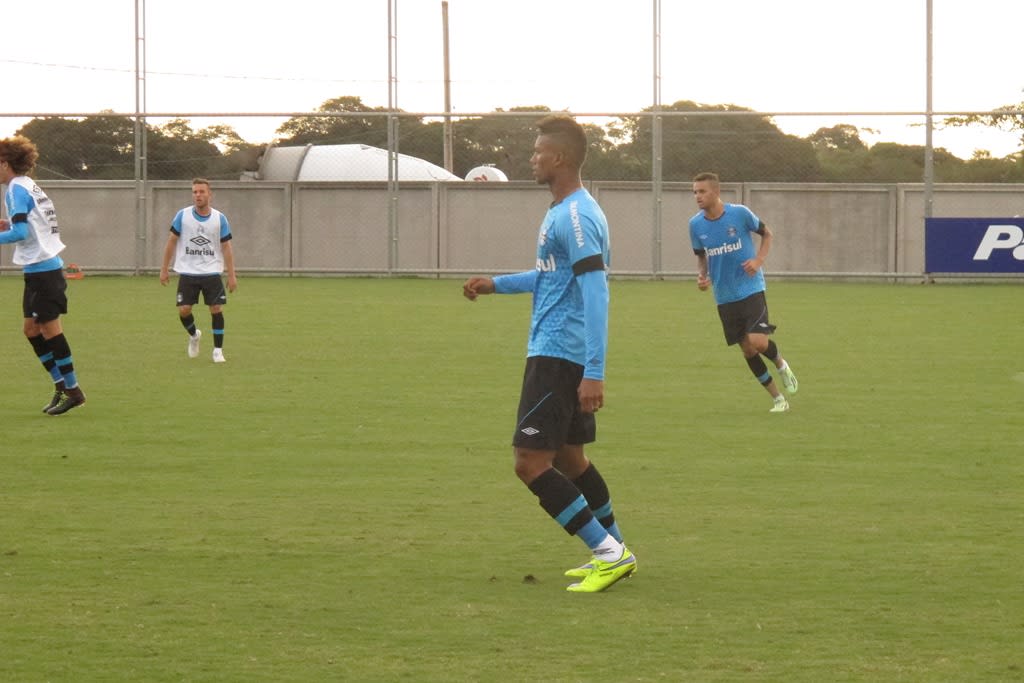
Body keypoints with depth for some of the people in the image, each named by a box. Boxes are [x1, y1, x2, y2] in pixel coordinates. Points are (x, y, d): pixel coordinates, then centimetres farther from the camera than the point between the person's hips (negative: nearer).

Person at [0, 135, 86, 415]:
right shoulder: (30, 187, 16)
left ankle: (73, 390, -1)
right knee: (31, 329, 12)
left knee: (50, 329, -5)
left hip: (42, 270, -9)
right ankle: (61, 384, 15)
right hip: (41, 269, 9)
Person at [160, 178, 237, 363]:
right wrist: (164, 269, 3)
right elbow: (171, 242, 5)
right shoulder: (182, 216, -2)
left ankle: (218, 351, 7)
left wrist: (231, 275, -3)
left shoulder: (220, 219, -1)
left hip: (212, 273, 0)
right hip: (187, 273, 0)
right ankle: (193, 335, 28)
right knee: (184, 310, -4)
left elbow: (226, 247, 2)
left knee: (217, 310, -6)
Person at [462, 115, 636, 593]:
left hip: (558, 356, -11)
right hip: (557, 354, 11)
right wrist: (496, 284, 37)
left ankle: (609, 552, -10)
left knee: (531, 463, -11)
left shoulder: (576, 216, -17)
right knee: (567, 458, 18)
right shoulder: (564, 212, 15)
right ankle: (614, 552, 25)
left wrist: (594, 372, -26)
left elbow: (595, 292, -23)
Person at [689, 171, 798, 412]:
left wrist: (758, 260, -12)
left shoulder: (740, 213, -12)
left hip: (751, 289, -4)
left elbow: (766, 234, 4)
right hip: (725, 297, 4)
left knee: (758, 342, -19)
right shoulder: (696, 225, -2)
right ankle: (778, 399, 20)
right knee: (747, 350, 5)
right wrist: (702, 276, -7)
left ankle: (781, 365, 16)